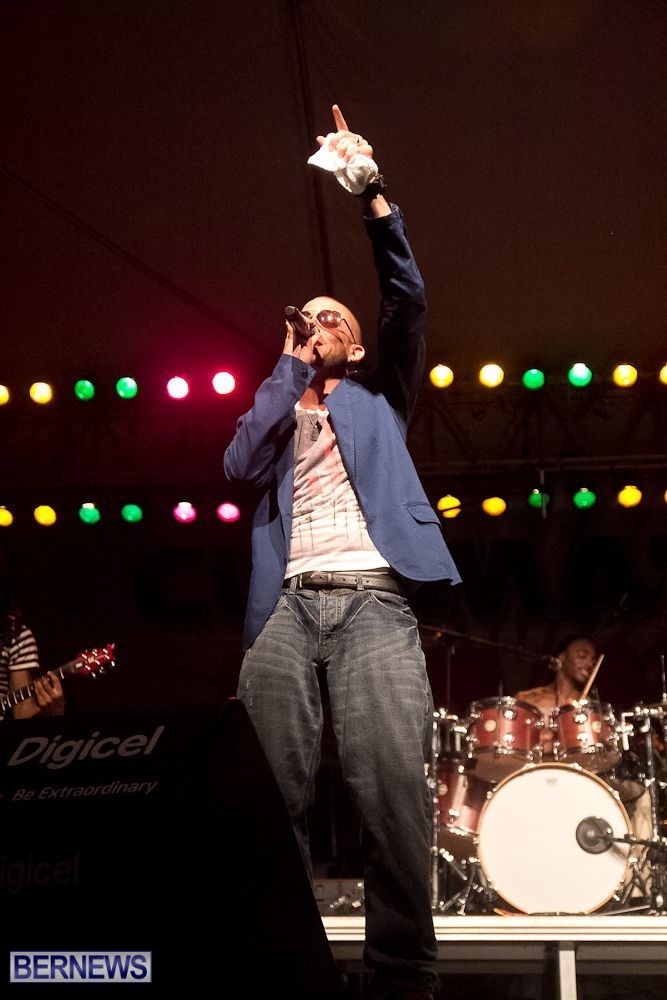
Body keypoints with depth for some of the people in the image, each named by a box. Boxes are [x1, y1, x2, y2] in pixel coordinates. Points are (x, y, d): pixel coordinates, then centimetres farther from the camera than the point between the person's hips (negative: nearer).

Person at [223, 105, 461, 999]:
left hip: (374, 599, -2)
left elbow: (408, 301, 11)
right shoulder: (278, 411, 30)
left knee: (395, 793, -17)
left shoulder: (377, 396, 25)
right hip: (288, 606, 2)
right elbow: (240, 465, 7)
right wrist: (288, 368, 15)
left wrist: (373, 196, 1)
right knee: (267, 795, -12)